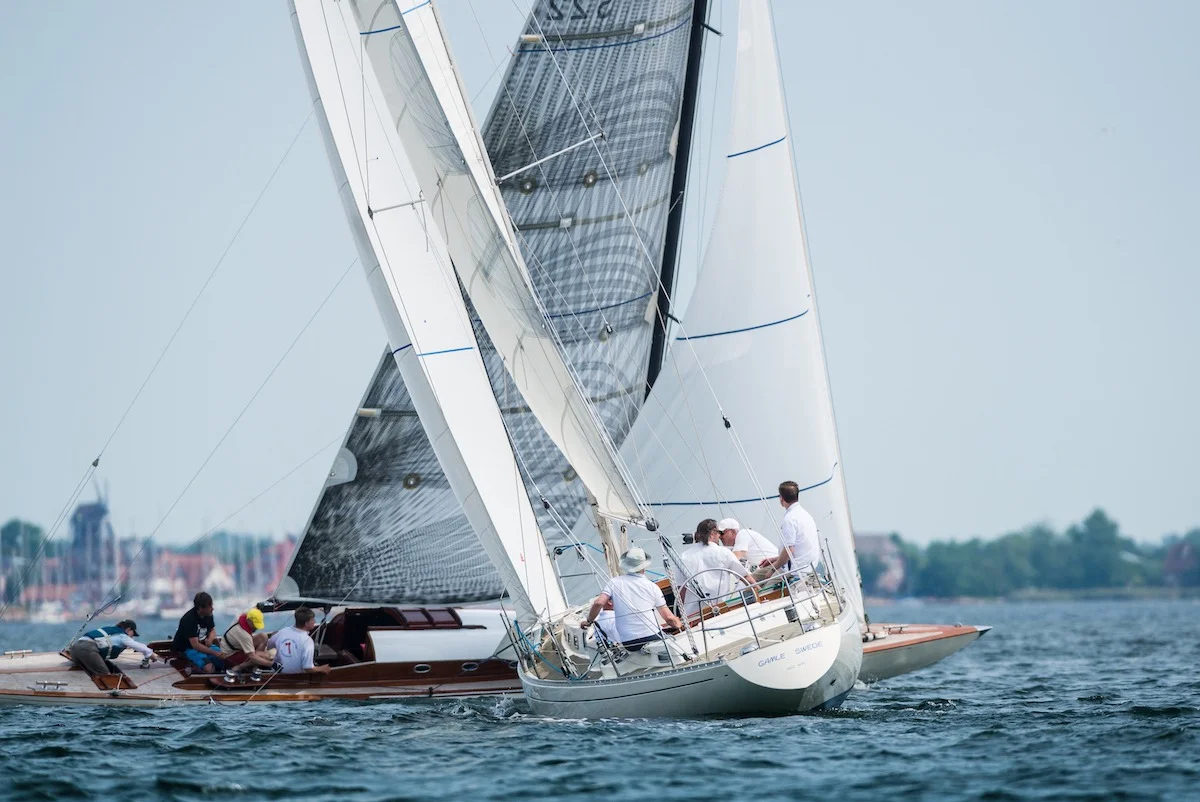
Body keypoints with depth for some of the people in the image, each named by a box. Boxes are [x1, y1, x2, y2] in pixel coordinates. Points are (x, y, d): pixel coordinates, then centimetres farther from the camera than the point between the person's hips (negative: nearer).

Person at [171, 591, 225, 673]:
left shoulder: (208, 614, -3)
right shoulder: (189, 619, -25)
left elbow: (212, 630, 16)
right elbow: (195, 644, -26)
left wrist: (210, 639, -9)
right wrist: (215, 653, -26)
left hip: (203, 644, 7)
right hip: (187, 648, -7)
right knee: (209, 668, -31)